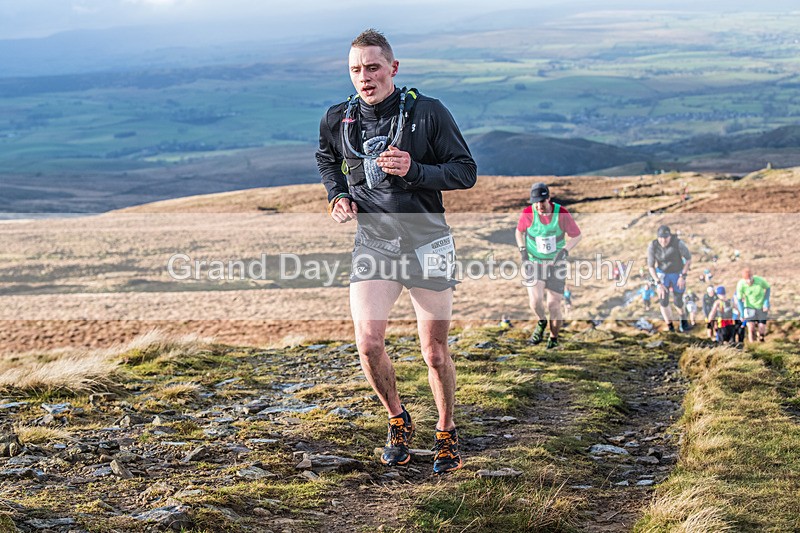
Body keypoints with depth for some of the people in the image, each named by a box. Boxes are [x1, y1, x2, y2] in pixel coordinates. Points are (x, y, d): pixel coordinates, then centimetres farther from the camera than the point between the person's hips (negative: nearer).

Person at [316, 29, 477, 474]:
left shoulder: (429, 112, -7)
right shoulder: (338, 120, 2)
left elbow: (466, 171, -5)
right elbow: (327, 161, 24)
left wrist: (414, 170, -20)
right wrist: (337, 194, 4)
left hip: (427, 241, -2)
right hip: (373, 242, 2)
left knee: (435, 352, 4)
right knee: (369, 342, -13)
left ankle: (448, 433, 26)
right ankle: (398, 421, 14)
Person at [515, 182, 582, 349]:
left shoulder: (561, 213, -16)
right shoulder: (528, 213, -13)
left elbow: (577, 235, -4)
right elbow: (519, 231, 8)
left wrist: (565, 250, -19)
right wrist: (522, 249, -6)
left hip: (556, 264, 0)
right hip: (534, 264, 0)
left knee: (553, 305, 0)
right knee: (535, 299, -20)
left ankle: (554, 338, 26)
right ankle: (541, 322, 15)